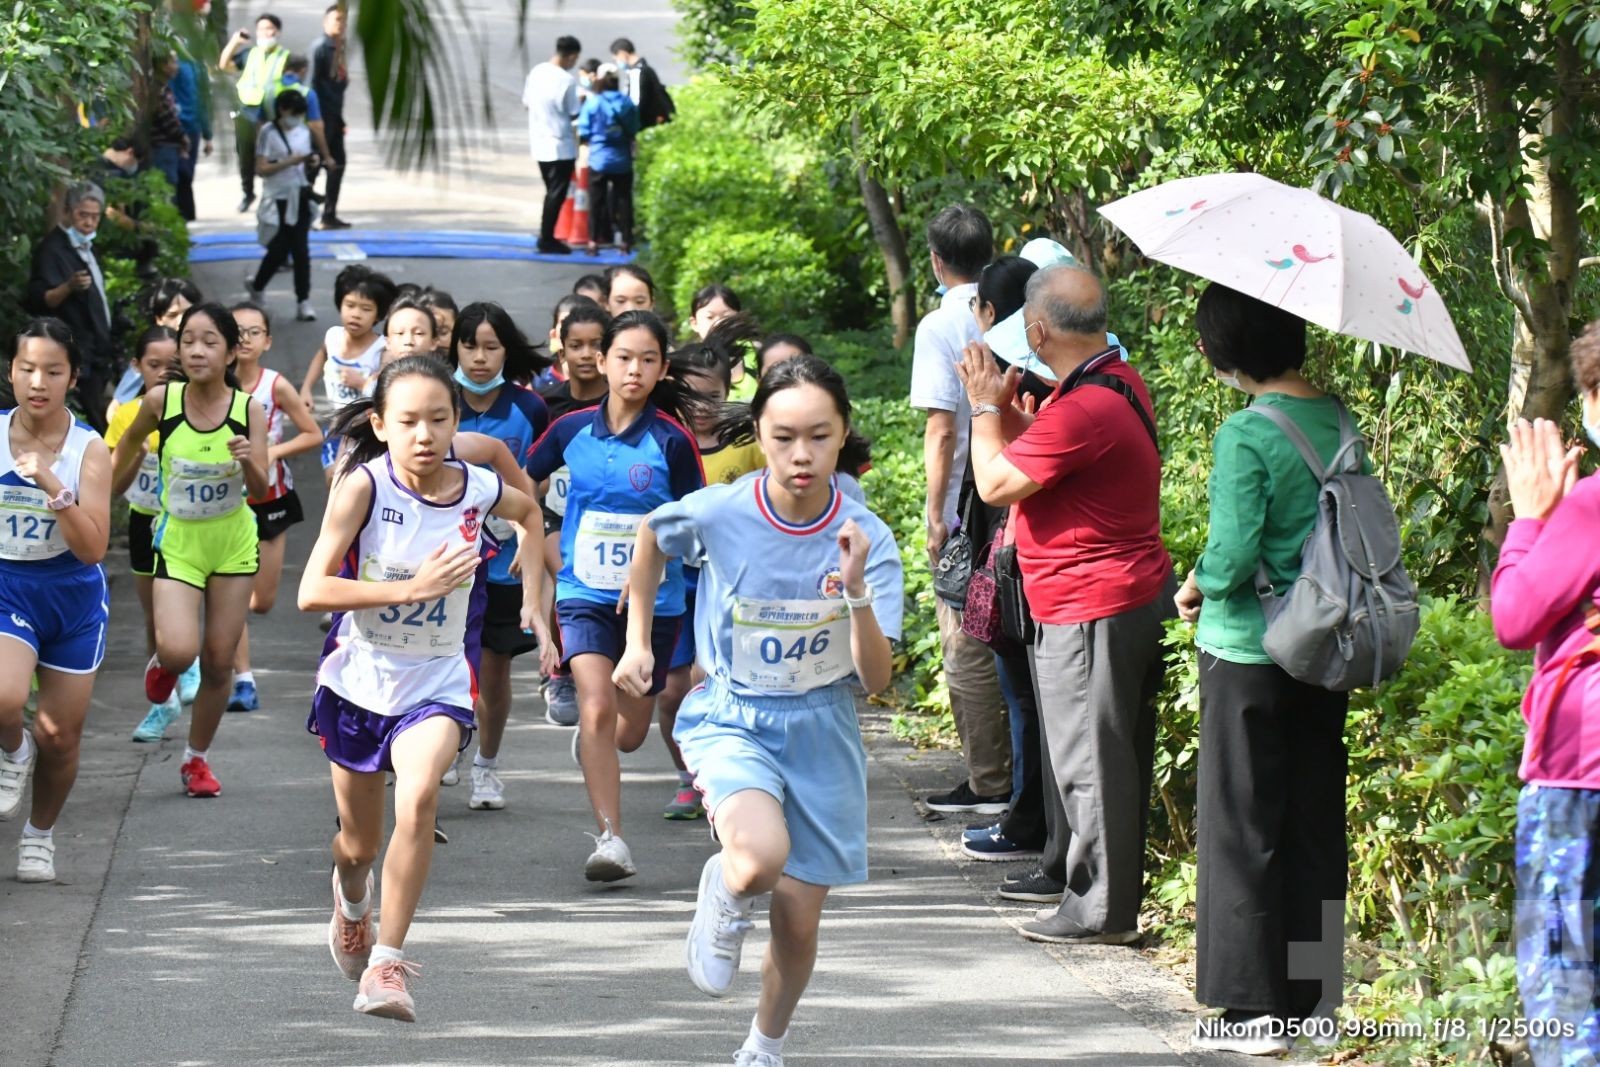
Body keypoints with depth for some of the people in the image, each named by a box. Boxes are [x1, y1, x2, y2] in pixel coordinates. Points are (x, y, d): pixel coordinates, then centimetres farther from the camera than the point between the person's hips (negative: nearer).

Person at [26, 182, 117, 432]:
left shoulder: (86, 247, 17)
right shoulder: (52, 249, -12)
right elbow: (40, 300, -21)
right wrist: (68, 287, -38)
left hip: (96, 354, 9)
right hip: (78, 357, -9)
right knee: (94, 423, -15)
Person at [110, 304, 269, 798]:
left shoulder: (248, 410, -13)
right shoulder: (161, 401, -13)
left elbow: (261, 490, -13)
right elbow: (128, 445, 8)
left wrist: (248, 462, -33)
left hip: (233, 543, 1)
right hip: (178, 543, -1)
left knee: (219, 661, 6)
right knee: (179, 651, -21)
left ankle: (197, 759, 27)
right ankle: (162, 664, 18)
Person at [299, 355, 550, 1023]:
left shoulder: (479, 490, -9)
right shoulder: (363, 485, -18)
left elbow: (528, 512, 17)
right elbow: (312, 592, -23)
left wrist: (531, 595, 11)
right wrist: (413, 588, -29)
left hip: (437, 681, 0)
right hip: (359, 677, 0)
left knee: (418, 797, -29)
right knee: (360, 841, 15)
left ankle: (386, 965, -21)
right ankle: (351, 901, 53)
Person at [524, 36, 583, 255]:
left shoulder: (536, 72, 1)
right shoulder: (567, 80, -18)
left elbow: (527, 103, 10)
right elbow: (574, 115, -12)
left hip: (539, 143, 7)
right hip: (561, 145, -7)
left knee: (552, 191, 18)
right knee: (557, 194, 2)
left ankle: (546, 237, 20)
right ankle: (547, 240, 3)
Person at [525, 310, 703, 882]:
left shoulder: (672, 441, -8)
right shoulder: (571, 430, -2)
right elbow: (522, 483, 16)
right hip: (584, 594, 0)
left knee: (629, 733, 10)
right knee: (597, 708, -20)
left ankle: (589, 740, 47)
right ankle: (610, 838, -18)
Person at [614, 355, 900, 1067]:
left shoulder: (865, 538, -15)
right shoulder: (718, 514, -16)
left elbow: (876, 679, -17)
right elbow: (652, 537, 9)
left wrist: (856, 591, -32)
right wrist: (638, 642, 9)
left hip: (819, 732, 2)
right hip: (730, 719, -2)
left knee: (799, 920, 6)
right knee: (761, 859, -32)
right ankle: (725, 900, 7)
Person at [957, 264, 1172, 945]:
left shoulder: (1083, 410, -24)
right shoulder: (1120, 382, 9)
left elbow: (995, 483, -16)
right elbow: (1043, 455, 20)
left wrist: (985, 407, -3)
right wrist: (1005, 405, 10)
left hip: (1091, 611, -11)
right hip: (1132, 595, 11)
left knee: (1092, 761, -3)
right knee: (1115, 758, 14)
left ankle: (1099, 909, 2)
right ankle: (1115, 897, 21)